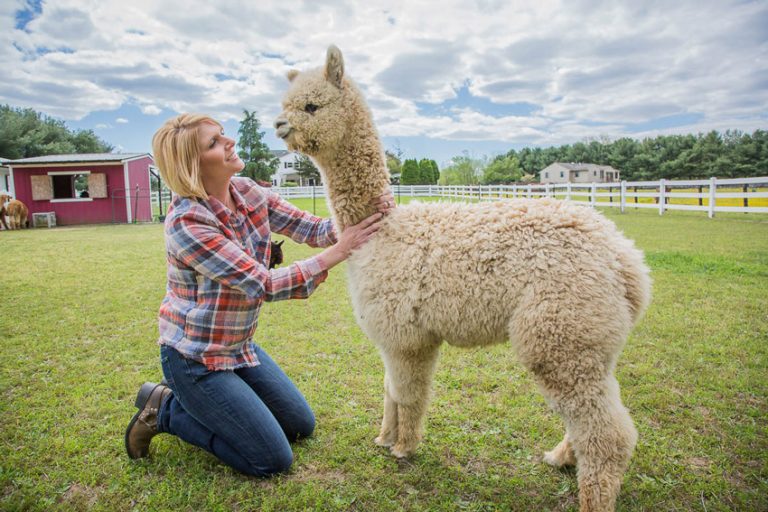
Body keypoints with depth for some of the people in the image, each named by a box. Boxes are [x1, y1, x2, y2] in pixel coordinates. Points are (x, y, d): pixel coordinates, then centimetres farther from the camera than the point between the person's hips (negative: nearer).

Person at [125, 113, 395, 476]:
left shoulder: (248, 192, -5)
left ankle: (195, 403, 25)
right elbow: (264, 285, -28)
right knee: (273, 461, -2)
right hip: (195, 359, -8)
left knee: (301, 426, 19)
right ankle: (165, 410, 10)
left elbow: (309, 228, -7)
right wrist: (338, 252, -29)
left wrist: (367, 213, -25)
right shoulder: (186, 222, -26)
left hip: (241, 347, 8)